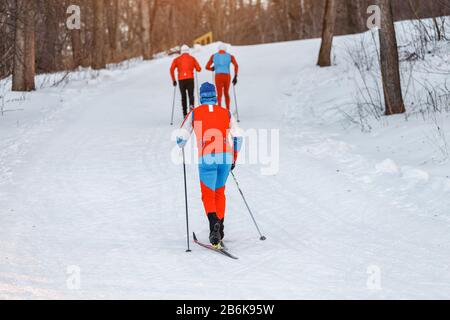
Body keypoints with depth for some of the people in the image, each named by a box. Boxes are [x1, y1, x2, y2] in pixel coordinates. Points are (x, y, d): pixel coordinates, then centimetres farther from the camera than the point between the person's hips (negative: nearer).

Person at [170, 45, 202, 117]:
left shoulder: (177, 59, 10)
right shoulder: (192, 58, 9)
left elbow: (172, 69, -1)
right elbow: (199, 69, 8)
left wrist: (173, 80, 5)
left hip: (181, 79, 1)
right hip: (190, 78, -1)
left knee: (183, 96, 11)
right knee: (191, 94, 4)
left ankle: (185, 113, 8)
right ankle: (191, 104, -28)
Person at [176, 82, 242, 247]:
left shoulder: (195, 113, 10)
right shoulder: (226, 113, 16)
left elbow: (181, 138, 10)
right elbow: (238, 137, 10)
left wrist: (181, 146, 34)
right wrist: (234, 158, 22)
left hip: (207, 158, -2)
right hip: (226, 157, 3)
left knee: (208, 196, 2)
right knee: (220, 192, 21)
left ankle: (214, 223, -25)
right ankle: (219, 230, 24)